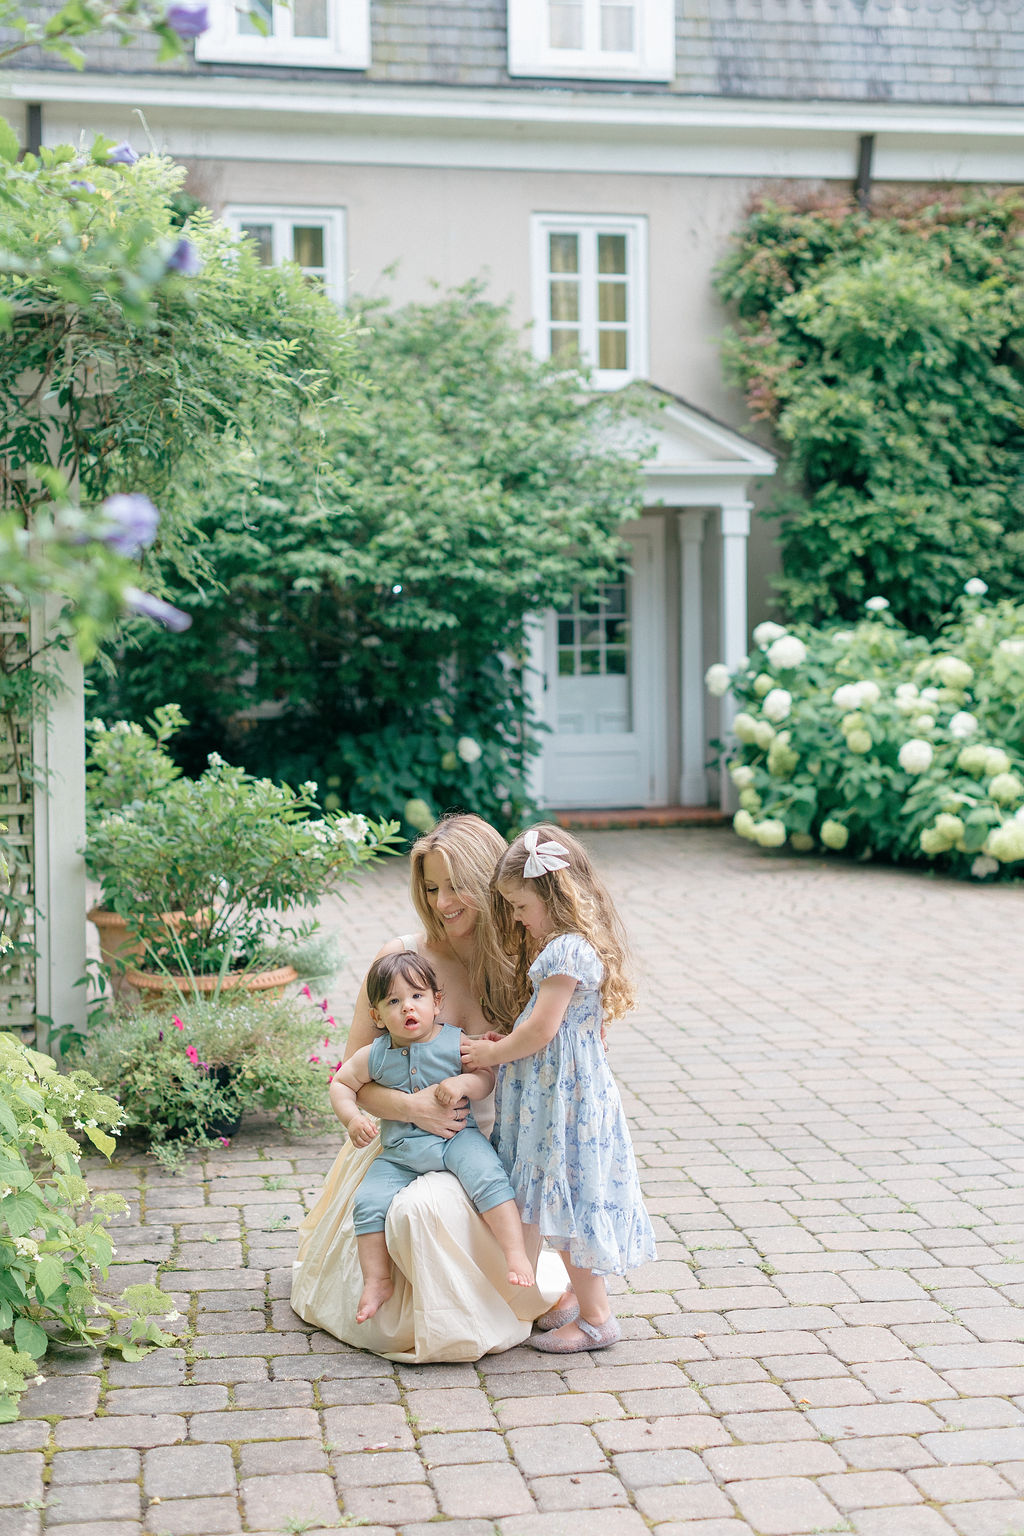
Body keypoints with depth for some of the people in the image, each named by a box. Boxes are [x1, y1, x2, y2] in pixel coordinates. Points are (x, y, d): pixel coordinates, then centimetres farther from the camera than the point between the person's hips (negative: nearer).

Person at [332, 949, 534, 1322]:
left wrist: (464, 1083, -20)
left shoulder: (455, 1043, -3)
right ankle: (376, 1281, -3)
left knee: (487, 1177, -30)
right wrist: (353, 1118, -3)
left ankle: (516, 1254, -25)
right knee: (368, 1201, -16)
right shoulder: (375, 1057, 2)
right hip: (399, 1152, 3)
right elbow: (342, 1084, 15)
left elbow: (487, 1078, 2)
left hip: (455, 1137, -2)